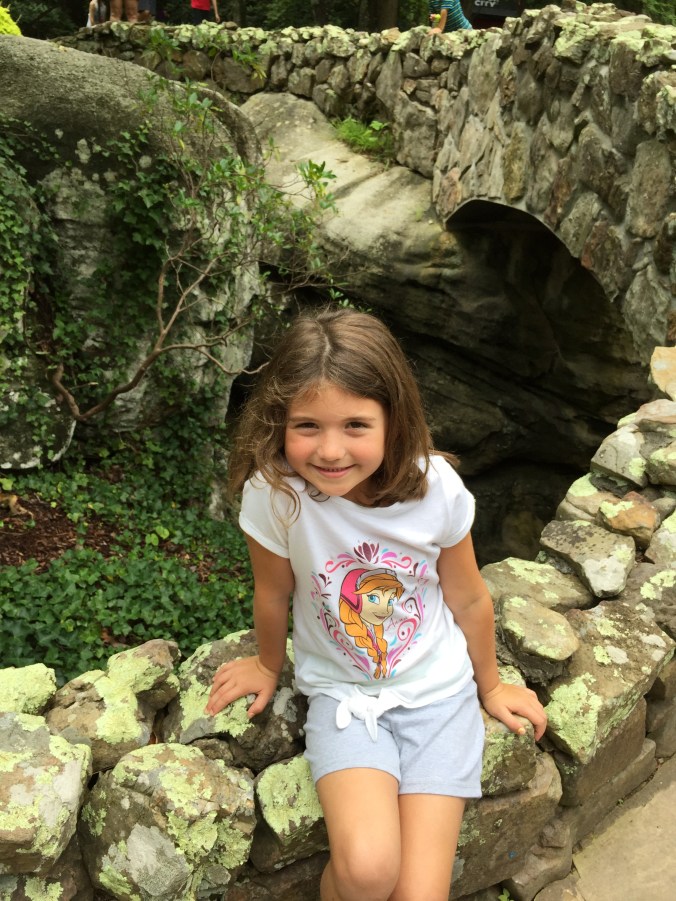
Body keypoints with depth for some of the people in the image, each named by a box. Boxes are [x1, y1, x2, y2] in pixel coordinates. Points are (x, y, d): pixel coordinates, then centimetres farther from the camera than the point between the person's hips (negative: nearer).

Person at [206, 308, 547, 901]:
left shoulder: (437, 489, -20)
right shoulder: (273, 494, -24)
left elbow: (468, 599, -3)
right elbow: (274, 595, -4)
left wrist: (490, 685, 12)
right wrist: (269, 667, 13)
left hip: (438, 691, 1)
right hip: (342, 694, 0)